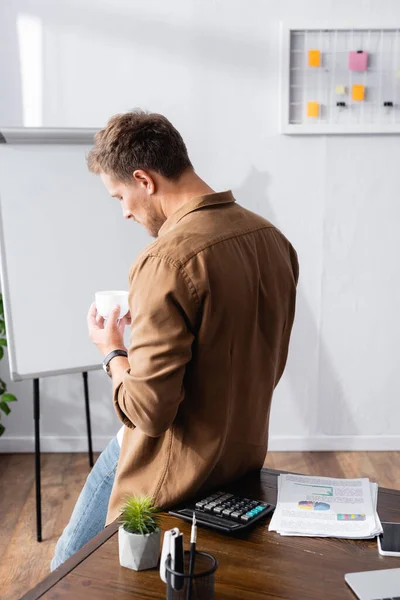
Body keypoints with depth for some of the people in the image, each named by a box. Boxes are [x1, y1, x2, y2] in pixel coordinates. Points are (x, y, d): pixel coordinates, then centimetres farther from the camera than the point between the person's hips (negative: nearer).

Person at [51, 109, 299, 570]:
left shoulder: (167, 260, -26)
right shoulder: (273, 238, -1)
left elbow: (148, 409, -26)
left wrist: (113, 352, -6)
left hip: (175, 477, -8)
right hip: (246, 456, 8)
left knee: (71, 571, 15)